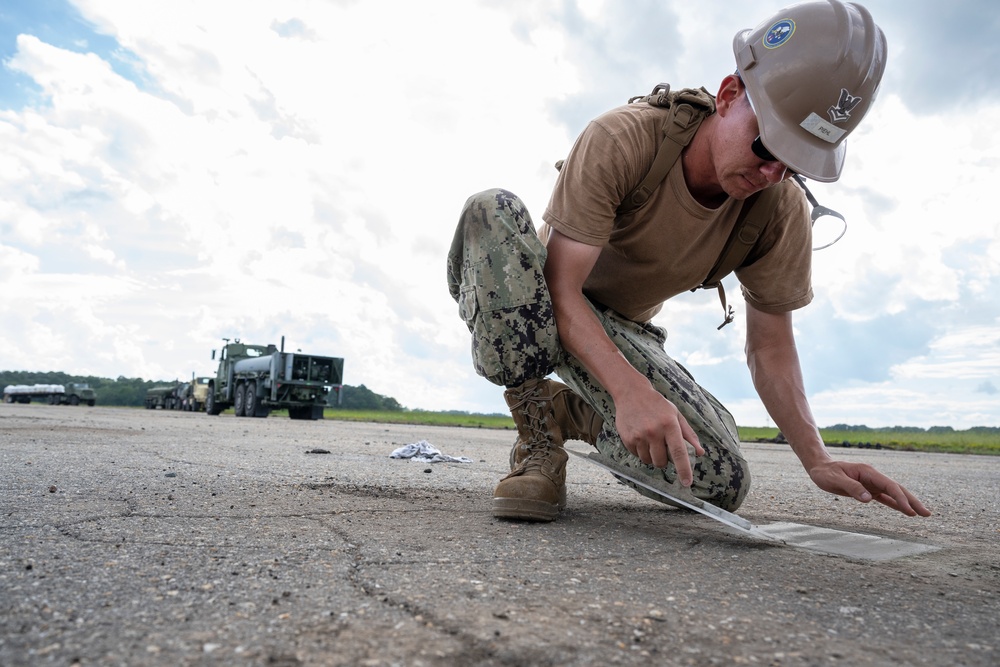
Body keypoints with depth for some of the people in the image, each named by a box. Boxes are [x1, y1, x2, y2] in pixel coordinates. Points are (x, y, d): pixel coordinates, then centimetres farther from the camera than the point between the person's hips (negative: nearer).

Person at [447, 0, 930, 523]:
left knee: (720, 481, -19)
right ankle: (536, 429, -22)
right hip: (536, 307, -3)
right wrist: (630, 389, -45)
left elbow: (770, 347, -5)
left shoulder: (781, 212, -13)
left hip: (625, 330, 3)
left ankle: (574, 412, 7)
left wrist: (817, 459, -17)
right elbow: (562, 289, -30)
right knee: (495, 211, -36)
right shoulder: (622, 139, -27)